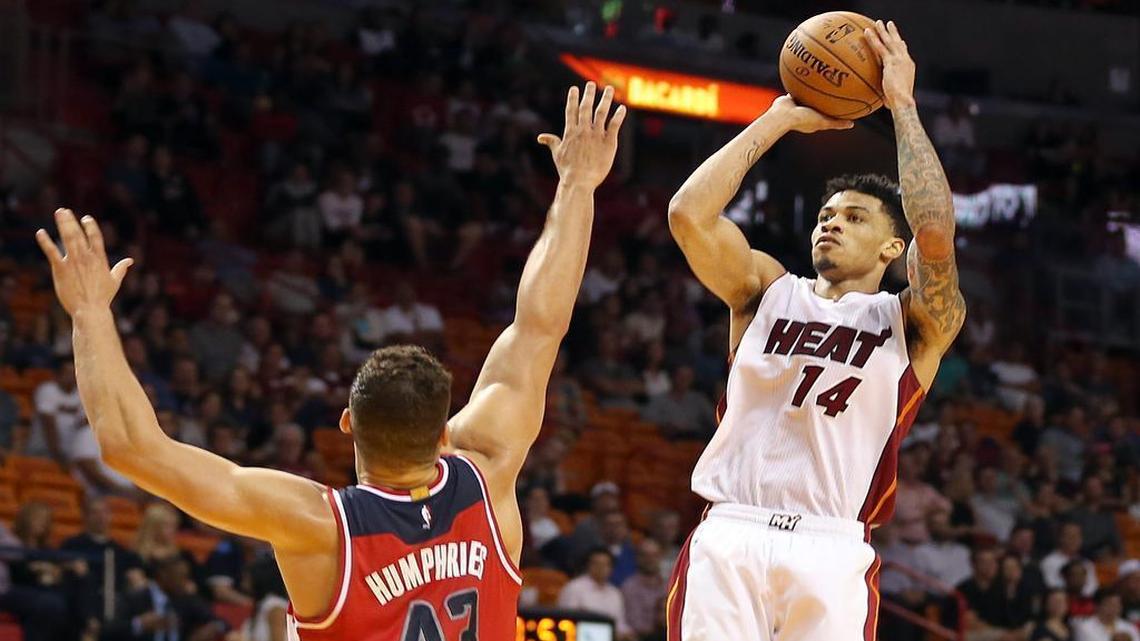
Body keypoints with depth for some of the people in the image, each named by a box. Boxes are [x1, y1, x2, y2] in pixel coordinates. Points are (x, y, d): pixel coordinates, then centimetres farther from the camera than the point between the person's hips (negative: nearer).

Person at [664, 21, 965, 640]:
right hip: (728, 537, 2)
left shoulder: (911, 324, 11)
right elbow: (689, 213, 4)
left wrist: (903, 104, 1)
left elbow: (936, 232, -9)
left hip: (832, 551, -2)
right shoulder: (768, 291, 19)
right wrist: (780, 119, 11)